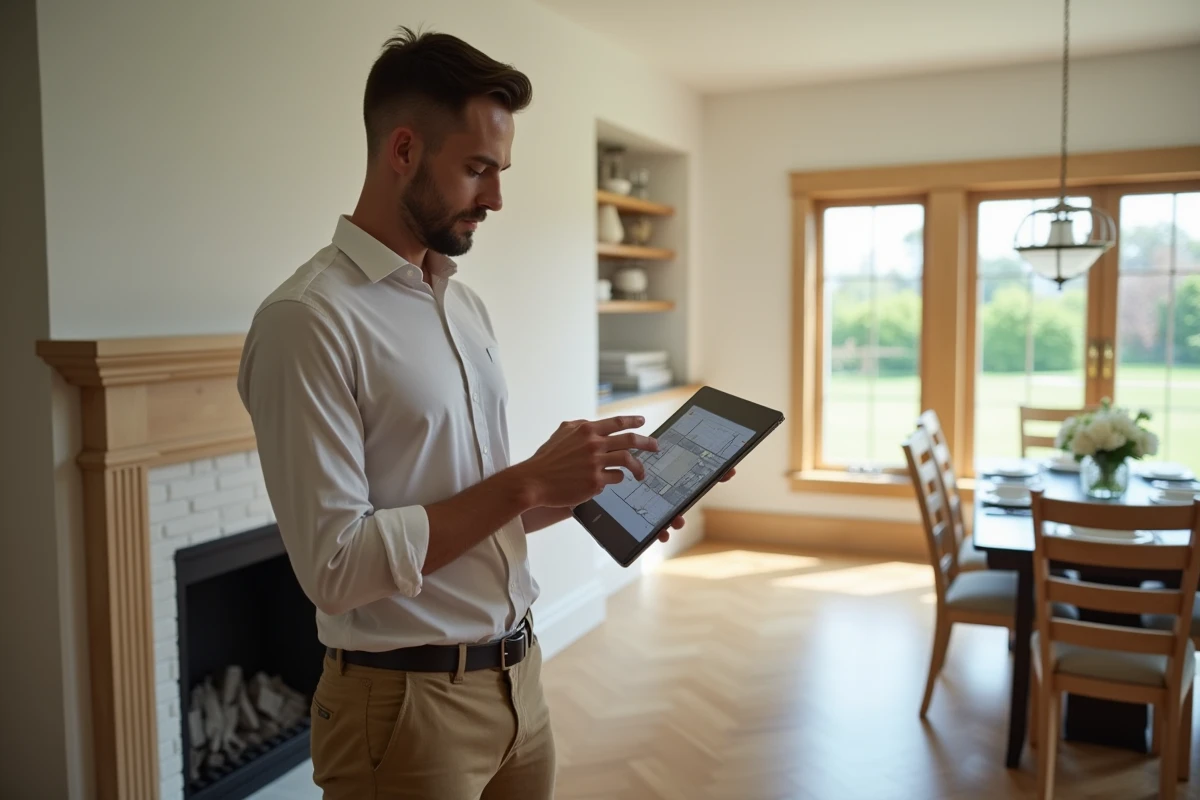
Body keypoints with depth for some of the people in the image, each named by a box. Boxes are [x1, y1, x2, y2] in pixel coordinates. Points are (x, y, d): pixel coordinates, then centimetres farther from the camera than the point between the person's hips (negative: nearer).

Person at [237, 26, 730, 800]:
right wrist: (530, 480, -21)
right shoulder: (308, 319, -17)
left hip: (518, 678, 7)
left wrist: (589, 489, -2)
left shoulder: (468, 305, 8)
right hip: (407, 704, -7)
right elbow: (336, 565, -22)